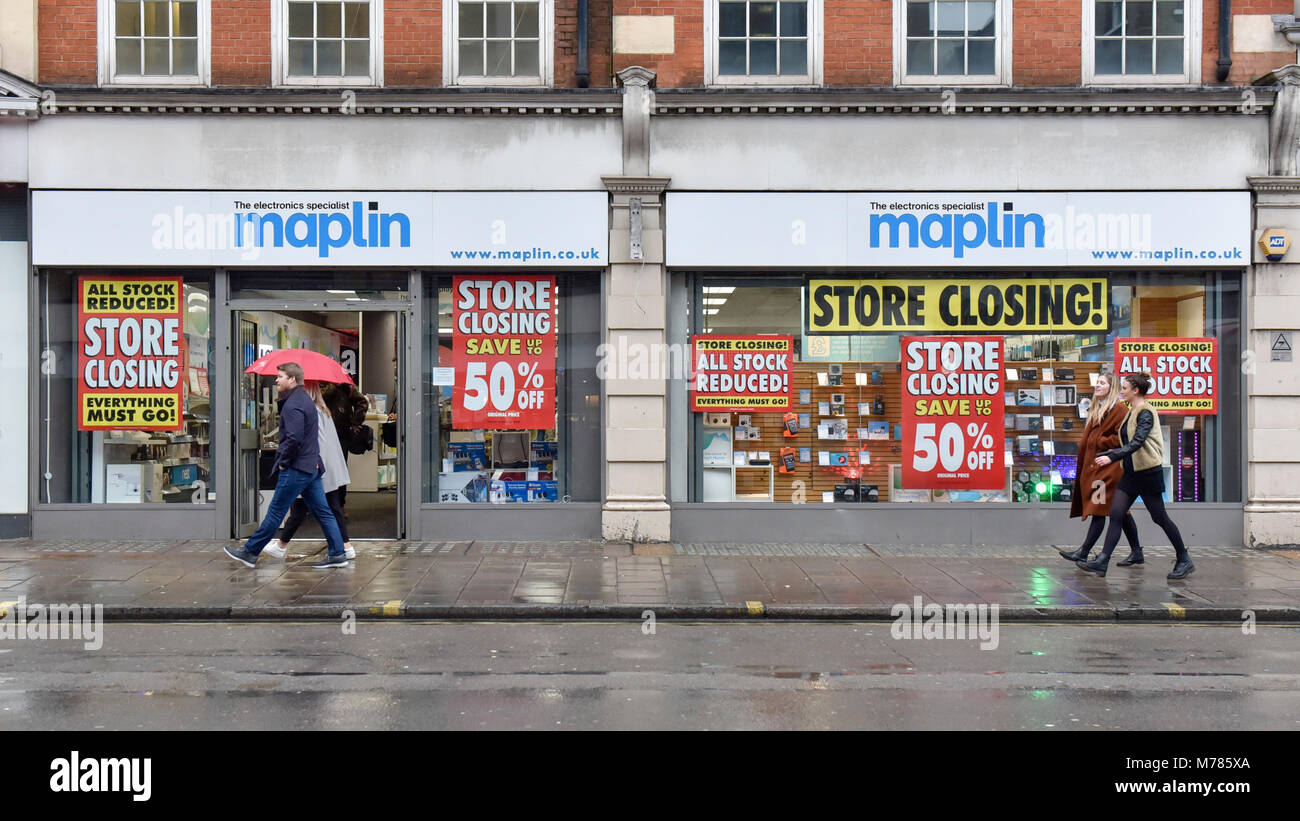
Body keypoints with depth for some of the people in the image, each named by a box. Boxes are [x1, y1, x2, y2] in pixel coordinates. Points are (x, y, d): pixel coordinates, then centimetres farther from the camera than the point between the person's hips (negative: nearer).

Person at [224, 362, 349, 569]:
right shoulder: (306, 399, 16)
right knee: (323, 512, 8)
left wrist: (283, 461, -13)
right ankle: (337, 554, 8)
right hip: (312, 466, 10)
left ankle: (249, 552, 10)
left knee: (275, 512, 0)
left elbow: (294, 438, -26)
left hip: (296, 469, -9)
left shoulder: (293, 405, -15)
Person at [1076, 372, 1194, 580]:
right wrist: (1112, 452, 19)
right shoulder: (1131, 412, 13)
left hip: (1148, 472, -8)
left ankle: (1184, 560, 19)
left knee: (1160, 517, 3)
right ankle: (1102, 562, -7)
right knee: (1116, 514, -2)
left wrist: (1111, 457, -35)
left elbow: (1137, 442, -27)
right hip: (1131, 472, 8)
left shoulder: (1145, 413, -14)